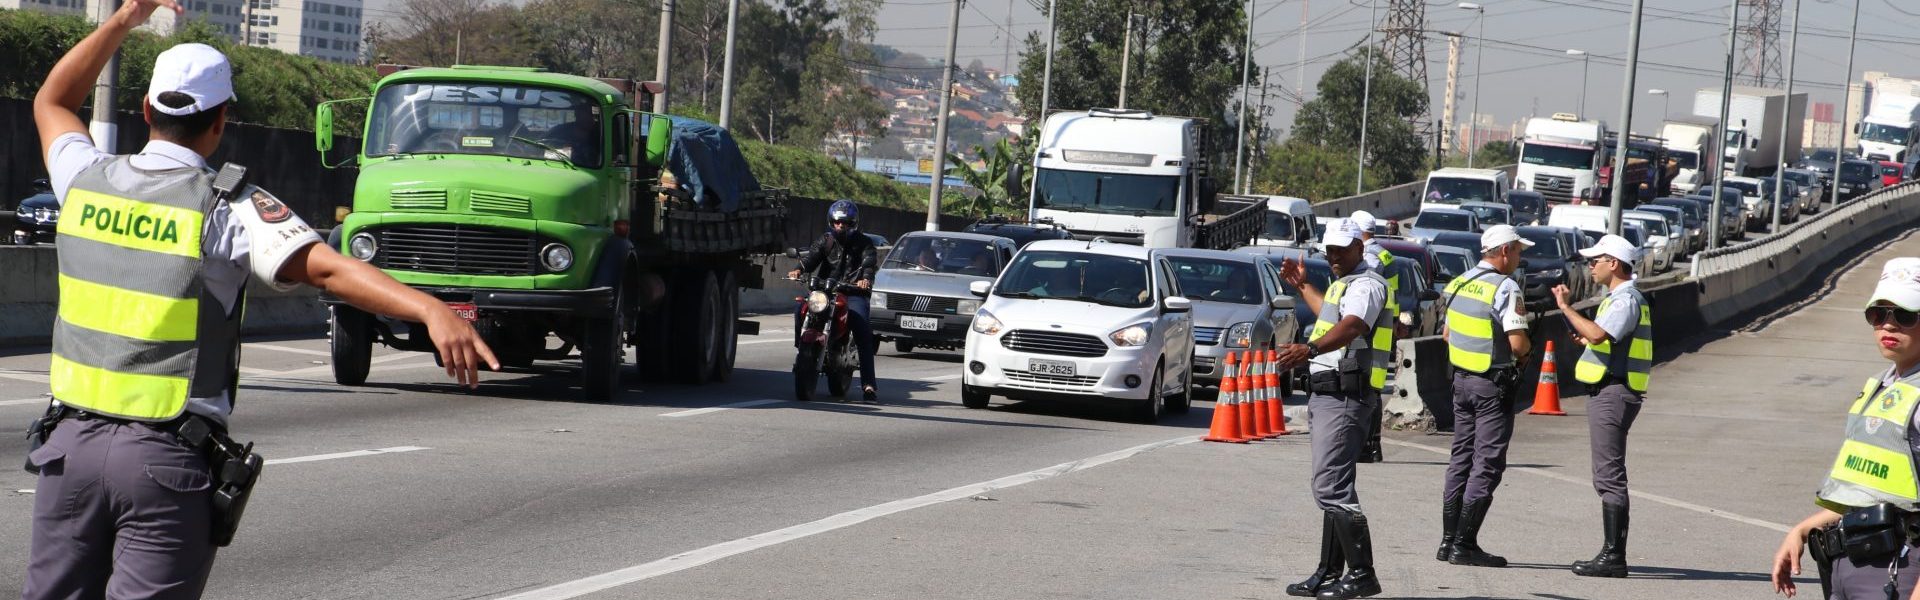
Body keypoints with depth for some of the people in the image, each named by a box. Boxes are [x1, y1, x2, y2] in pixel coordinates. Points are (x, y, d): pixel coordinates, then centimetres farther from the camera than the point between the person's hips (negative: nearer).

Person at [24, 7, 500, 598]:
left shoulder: (88, 180, 4)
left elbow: (52, 103, 27)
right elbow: (327, 268, -26)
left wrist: (123, 20, 30)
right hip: (169, 459, -4)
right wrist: (431, 310, -37)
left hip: (72, 439, 5)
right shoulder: (230, 210, -11)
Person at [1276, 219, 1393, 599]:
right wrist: (1302, 286, 52)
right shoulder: (1344, 283, 23)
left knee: (1331, 487, -18)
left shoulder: (1366, 284, -11)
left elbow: (1351, 326, -32)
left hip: (1344, 397, -11)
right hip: (1327, 395, 11)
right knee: (1333, 486, 16)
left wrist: (1309, 349, -49)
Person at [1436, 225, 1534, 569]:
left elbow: (1448, 333, 16)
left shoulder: (1459, 283, 8)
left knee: (1461, 459, 14)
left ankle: (1449, 540, 15)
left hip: (1461, 379, 8)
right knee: (1487, 465, -3)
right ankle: (1464, 545, -5)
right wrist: (1525, 352, 0)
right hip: (1493, 385, -8)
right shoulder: (1505, 288, -17)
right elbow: (1518, 344, -21)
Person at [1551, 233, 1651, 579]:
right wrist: (1587, 340, 13)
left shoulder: (1626, 300, -14)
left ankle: (1613, 557, -11)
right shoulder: (1618, 298, 19)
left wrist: (1565, 307, -20)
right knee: (1607, 476, 12)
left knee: (1610, 475, -11)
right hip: (1608, 392, 11)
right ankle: (1612, 554, 15)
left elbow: (1598, 334, -29)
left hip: (1613, 393, -11)